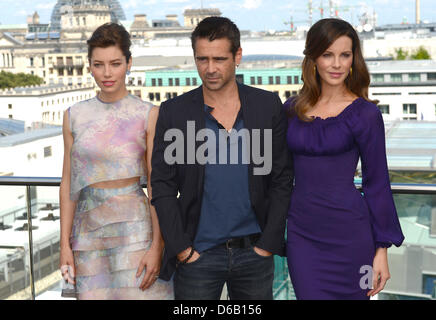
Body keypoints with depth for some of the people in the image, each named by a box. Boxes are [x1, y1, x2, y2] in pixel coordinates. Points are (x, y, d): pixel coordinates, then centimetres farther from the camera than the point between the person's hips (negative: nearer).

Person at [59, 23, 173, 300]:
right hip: (89, 232, 3)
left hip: (133, 228, -3)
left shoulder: (148, 115, -5)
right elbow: (68, 183, 8)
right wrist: (65, 243, 5)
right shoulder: (75, 116, 6)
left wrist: (157, 246, -10)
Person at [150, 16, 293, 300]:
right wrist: (181, 249, -6)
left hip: (255, 253, 1)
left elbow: (282, 180, 2)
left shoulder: (268, 106, 1)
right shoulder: (173, 112, -2)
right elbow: (163, 188, -1)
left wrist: (268, 244, -3)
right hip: (198, 255, -1)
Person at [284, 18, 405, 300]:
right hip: (301, 234, 3)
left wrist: (382, 249, -4)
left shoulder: (364, 113, -5)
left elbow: (377, 183, -3)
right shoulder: (292, 109, 6)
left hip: (347, 233, -3)